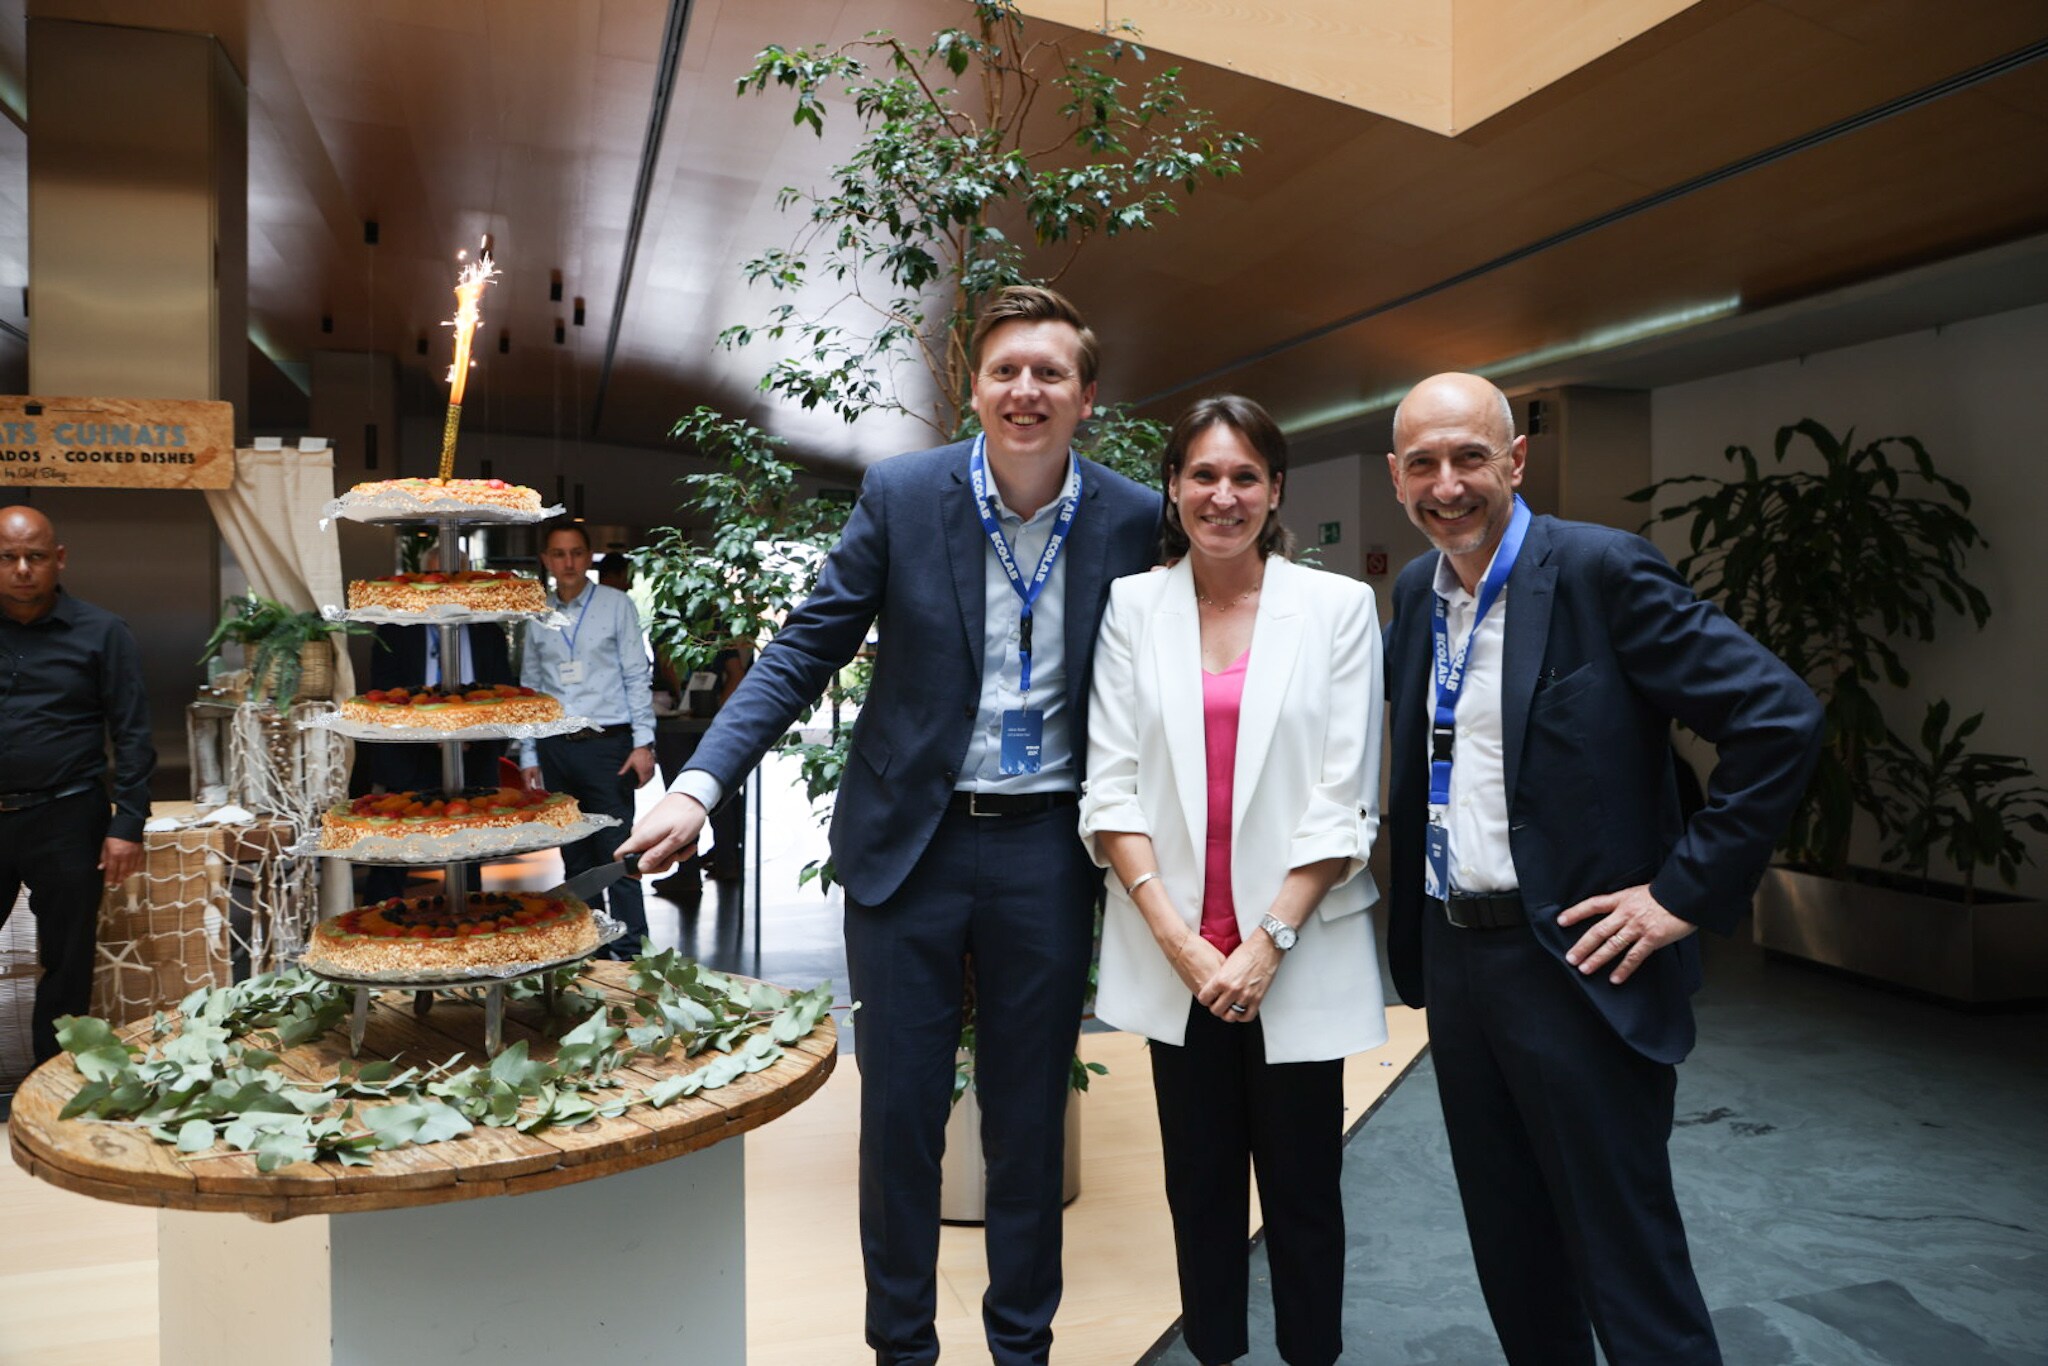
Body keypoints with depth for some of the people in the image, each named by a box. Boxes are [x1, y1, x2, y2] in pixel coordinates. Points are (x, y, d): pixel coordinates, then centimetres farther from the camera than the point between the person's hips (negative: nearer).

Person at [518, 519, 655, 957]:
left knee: (616, 855, -6)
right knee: (575, 855, 10)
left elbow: (637, 677, -1)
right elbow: (530, 688, 13)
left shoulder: (616, 605, 2)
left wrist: (643, 742, -9)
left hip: (607, 744, -4)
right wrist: (528, 755, 9)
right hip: (555, 748, 4)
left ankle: (628, 953, 0)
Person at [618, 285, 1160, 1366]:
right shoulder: (901, 495, -6)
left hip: (1047, 850, 1)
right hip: (908, 838, 0)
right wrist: (700, 784, -14)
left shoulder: (1130, 518, -2)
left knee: (1029, 1113, 14)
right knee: (900, 1108, 10)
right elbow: (805, 651, -5)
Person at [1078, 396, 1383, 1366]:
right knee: (1199, 1186, 14)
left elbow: (1344, 799, -5)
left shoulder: (1338, 605, -1)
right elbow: (1110, 784, -1)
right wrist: (1175, 934, -9)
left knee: (1302, 1191, 10)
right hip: (1174, 951, 2)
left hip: (1296, 952, -1)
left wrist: (1269, 939, -11)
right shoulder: (1133, 606, 3)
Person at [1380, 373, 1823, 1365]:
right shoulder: (1416, 589, 6)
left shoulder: (1601, 568, -13)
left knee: (1625, 1260, 4)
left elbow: (1780, 718, -16)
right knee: (1508, 1249, 20)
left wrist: (1686, 892, -16)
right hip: (1452, 954, 7)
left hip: (1575, 963, -6)